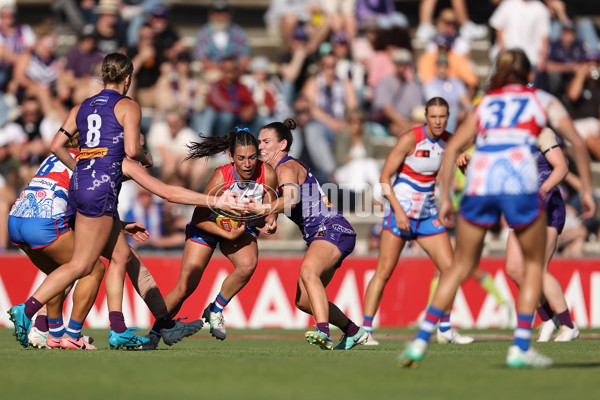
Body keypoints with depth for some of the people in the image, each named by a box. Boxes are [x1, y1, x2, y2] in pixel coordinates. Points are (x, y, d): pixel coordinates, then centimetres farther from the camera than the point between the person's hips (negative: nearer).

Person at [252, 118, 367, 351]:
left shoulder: (287, 167, -9)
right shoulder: (276, 169, 21)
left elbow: (291, 199, -29)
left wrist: (263, 209, -41)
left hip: (332, 229, -10)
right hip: (317, 236, 10)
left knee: (308, 271, -37)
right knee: (303, 301, 13)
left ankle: (323, 331, -52)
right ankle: (354, 333, 28)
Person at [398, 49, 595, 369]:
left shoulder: (485, 103, 27)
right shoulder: (543, 100, 22)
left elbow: (452, 149, 16)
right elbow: (577, 143, 9)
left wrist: (445, 198, 17)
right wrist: (587, 189, 13)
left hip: (479, 184, 2)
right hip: (520, 183, -2)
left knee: (460, 267, 15)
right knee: (533, 264, 15)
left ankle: (420, 341, 5)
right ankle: (520, 348, 5)